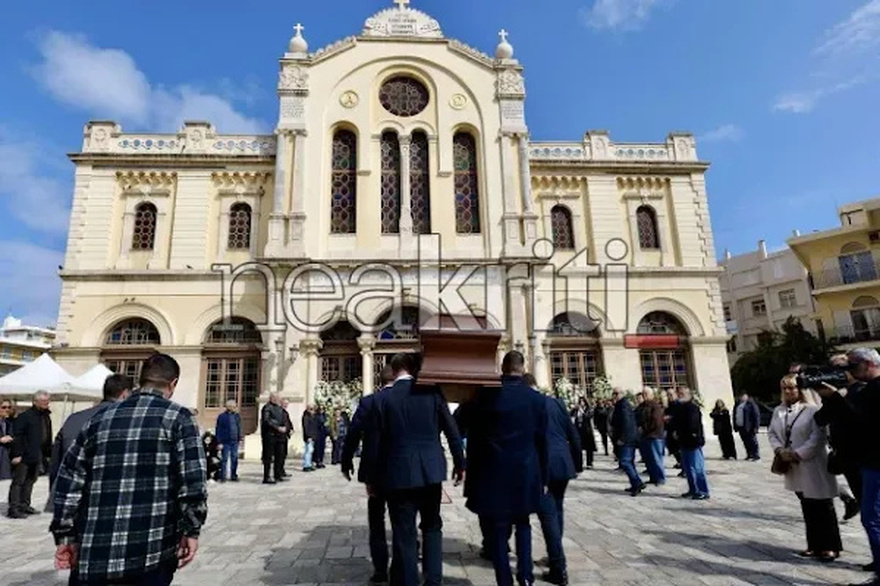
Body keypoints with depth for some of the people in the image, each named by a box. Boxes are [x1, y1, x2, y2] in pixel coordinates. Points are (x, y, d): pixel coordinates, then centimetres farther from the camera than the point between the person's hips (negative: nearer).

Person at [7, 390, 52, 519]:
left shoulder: (46, 417, 12)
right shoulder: (25, 416, -13)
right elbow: (17, 436, -15)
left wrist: (48, 454, 14)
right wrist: (17, 454, -19)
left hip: (37, 456, 8)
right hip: (24, 456, -8)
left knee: (30, 481, 15)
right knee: (18, 482, 0)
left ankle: (25, 505, 25)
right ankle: (13, 509, 6)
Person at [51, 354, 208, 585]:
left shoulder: (100, 419, 10)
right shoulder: (177, 417, -5)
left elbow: (69, 479, 10)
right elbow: (193, 479, -14)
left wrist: (65, 535, 16)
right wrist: (191, 530, -6)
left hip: (95, 548, 4)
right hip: (153, 548, -3)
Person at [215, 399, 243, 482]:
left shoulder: (237, 416, 10)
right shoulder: (222, 416, -4)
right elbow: (218, 430, -4)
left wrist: (241, 438, 7)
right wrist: (219, 442, -7)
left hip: (235, 441, 4)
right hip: (225, 442, -4)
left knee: (234, 459, 7)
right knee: (224, 459, -1)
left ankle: (233, 476, 16)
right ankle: (222, 476, 10)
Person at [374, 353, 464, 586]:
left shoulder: (382, 398, -6)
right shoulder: (432, 391, -3)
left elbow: (377, 441, -4)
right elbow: (452, 431, -2)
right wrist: (459, 463, 10)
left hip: (399, 472, -2)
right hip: (431, 469, 2)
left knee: (404, 534, 9)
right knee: (432, 526, 21)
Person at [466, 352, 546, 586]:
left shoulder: (485, 395, -8)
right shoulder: (537, 399, -3)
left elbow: (474, 439, -5)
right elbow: (542, 442, 2)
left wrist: (472, 476, 4)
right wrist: (542, 477, 13)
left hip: (493, 474, -2)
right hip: (526, 472, 2)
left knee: (498, 530, 10)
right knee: (522, 523, 23)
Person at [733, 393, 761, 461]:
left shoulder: (751, 404, -6)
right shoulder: (737, 405, 15)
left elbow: (756, 415, -10)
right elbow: (734, 416, 20)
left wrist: (756, 427, -15)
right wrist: (735, 426, 16)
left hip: (749, 427, -7)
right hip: (740, 427, 7)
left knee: (753, 441, -2)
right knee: (746, 442, 12)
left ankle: (756, 455, 4)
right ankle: (749, 455, 22)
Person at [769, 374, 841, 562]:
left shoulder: (812, 410, -14)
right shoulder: (778, 411, 6)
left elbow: (819, 437, -17)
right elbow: (771, 432, 10)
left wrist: (797, 454, -19)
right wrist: (779, 450, -7)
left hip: (812, 466, -6)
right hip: (793, 467, 6)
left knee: (823, 507, 4)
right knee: (807, 508, 16)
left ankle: (830, 546, 17)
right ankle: (815, 544, 27)